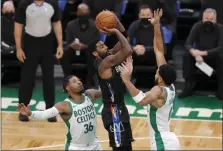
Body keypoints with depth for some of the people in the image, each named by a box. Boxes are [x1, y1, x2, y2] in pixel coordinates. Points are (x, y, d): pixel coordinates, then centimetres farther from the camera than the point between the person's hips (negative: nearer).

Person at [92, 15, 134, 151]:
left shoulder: (108, 58, 6)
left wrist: (115, 20, -6)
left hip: (119, 109, 10)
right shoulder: (105, 63, -21)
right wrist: (116, 32, -24)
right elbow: (128, 51, -34)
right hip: (114, 112, -10)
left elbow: (124, 37, 9)